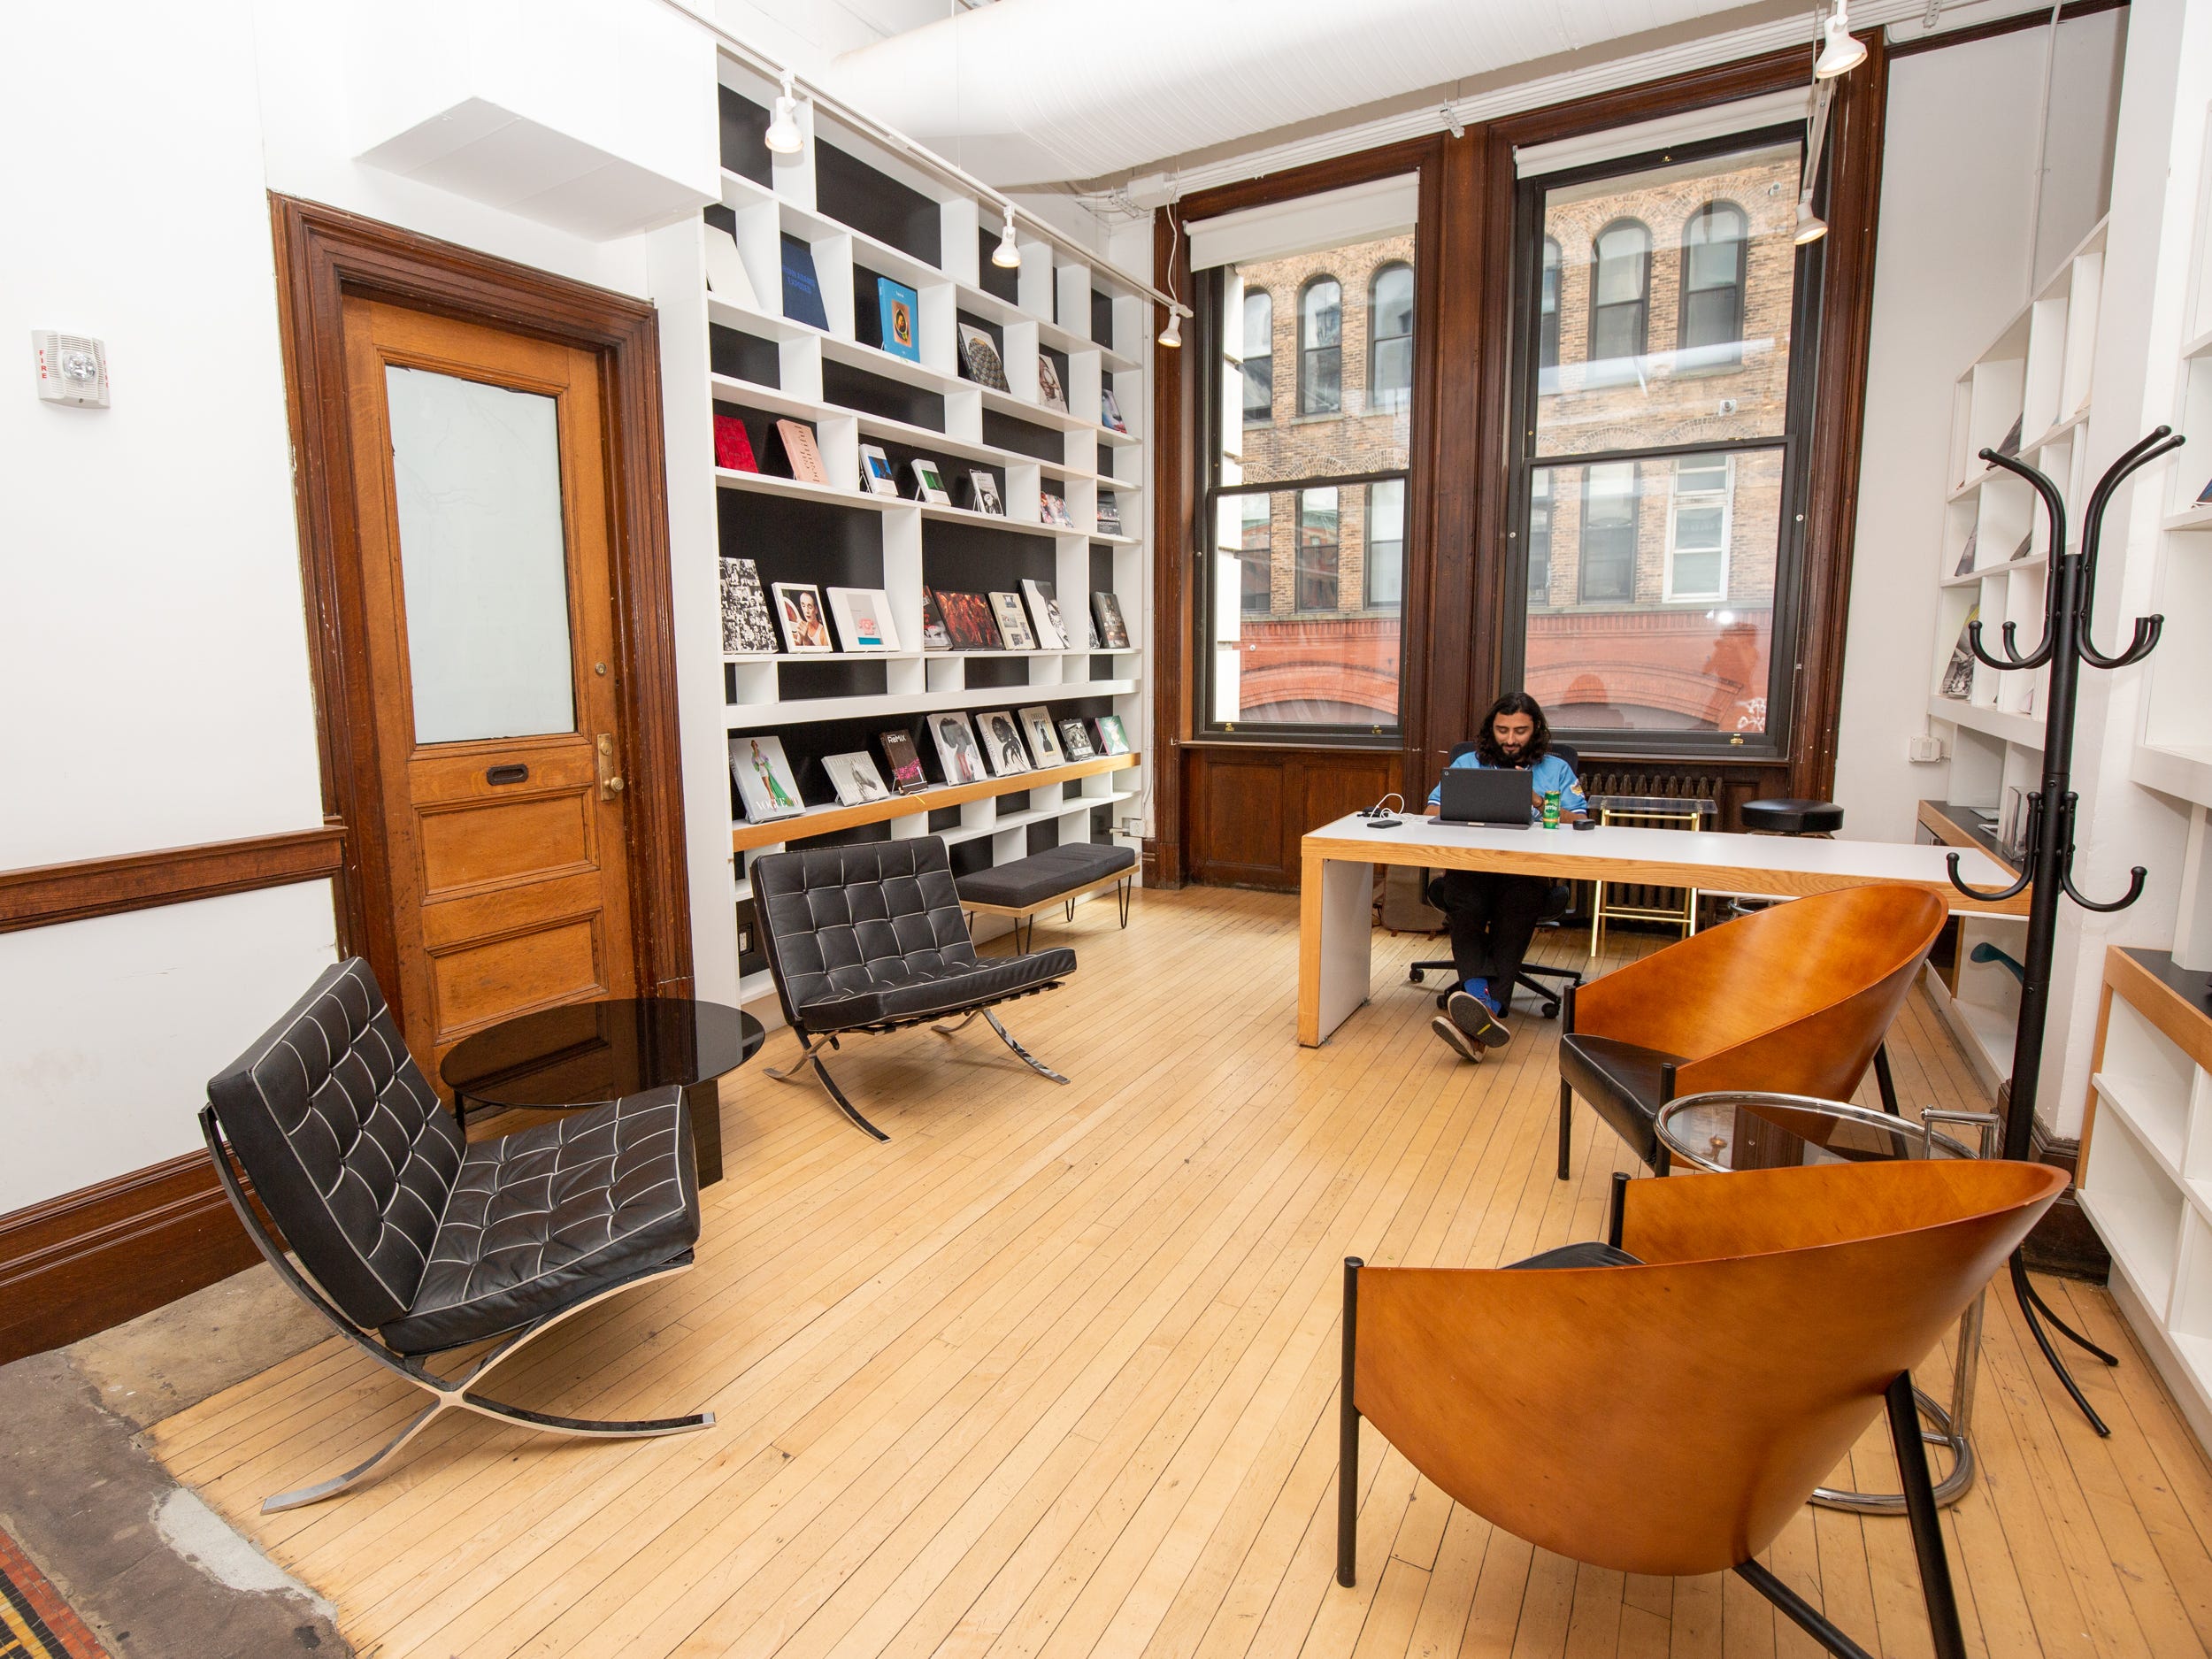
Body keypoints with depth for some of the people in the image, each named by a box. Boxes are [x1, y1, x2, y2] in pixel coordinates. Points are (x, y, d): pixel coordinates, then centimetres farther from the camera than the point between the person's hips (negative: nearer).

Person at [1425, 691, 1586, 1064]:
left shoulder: (1556, 770, 23)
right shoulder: (1467, 763, 26)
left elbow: (1580, 824, 8)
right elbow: (1433, 811, 15)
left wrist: (1538, 802, -7)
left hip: (1528, 869, -1)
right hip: (1469, 865, 1)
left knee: (1516, 907, -37)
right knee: (1465, 904, -36)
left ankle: (1479, 1014, -53)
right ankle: (1483, 1009, -53)